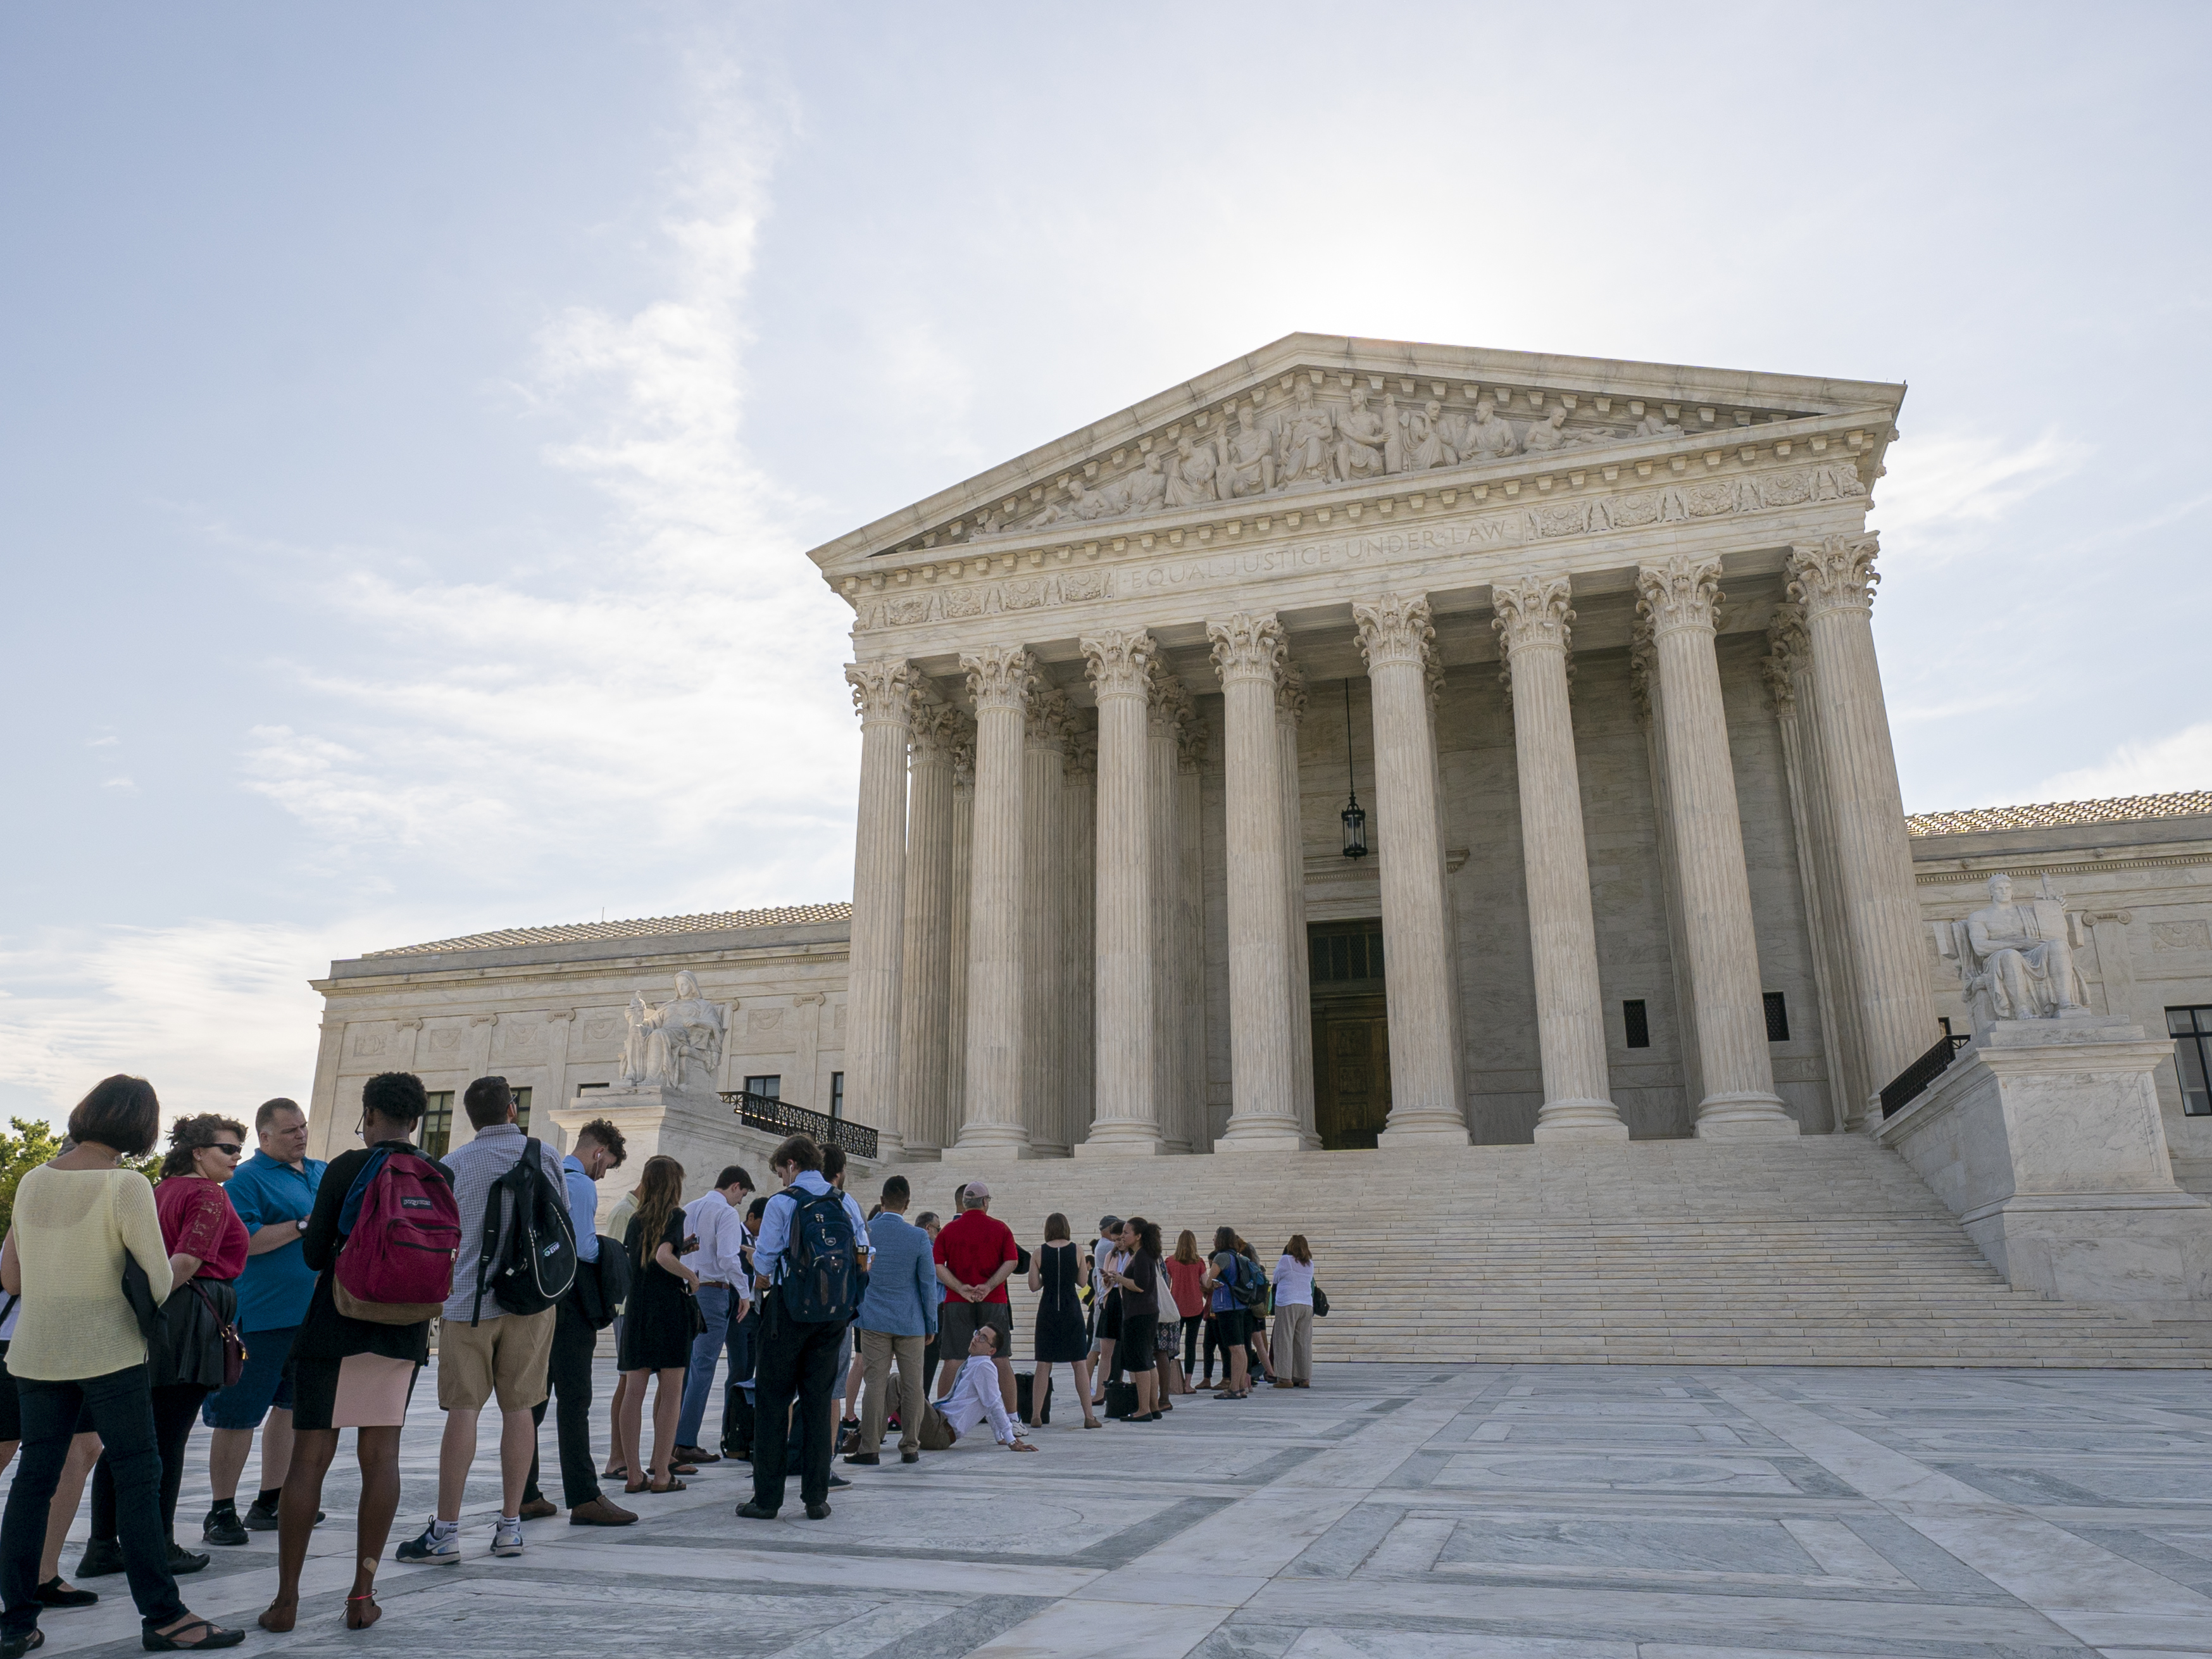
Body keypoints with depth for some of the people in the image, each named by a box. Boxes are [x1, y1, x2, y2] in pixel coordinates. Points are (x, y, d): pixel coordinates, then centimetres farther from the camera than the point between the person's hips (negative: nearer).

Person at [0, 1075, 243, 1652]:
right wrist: (180, 1268, 8)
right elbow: (159, 1282, -14)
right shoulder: (127, 1185, -14)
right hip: (108, 1352, -6)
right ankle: (162, 1617, 5)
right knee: (137, 1475, 1)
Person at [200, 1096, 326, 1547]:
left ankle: (269, 1503, 24)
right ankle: (222, 1511, 10)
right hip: (264, 1316, -7)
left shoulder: (324, 1172, 14)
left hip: (312, 1314, 7)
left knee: (290, 1406, 14)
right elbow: (243, 1241, -19)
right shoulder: (246, 1179, -8)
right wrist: (303, 1226, -19)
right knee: (240, 1414, -1)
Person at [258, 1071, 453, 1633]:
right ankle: (363, 1596, 9)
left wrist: (311, 1232, 14)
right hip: (404, 1330, 3)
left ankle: (286, 1598, 12)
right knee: (381, 1455, 8)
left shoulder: (348, 1167, -9)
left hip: (336, 1325, -3)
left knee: (310, 1457, 5)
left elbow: (315, 1254, -7)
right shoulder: (441, 1176, 1)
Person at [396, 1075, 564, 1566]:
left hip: (469, 1301, -1)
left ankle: (446, 1530, 4)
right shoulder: (545, 1155, 2)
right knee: (519, 1409, 6)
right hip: (532, 1300, 1)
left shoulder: (454, 1164, -1)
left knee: (463, 1410, 2)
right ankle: (510, 1525, 12)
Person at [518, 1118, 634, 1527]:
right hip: (568, 1304, -9)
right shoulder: (581, 1184, -12)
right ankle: (584, 1498, -5)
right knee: (574, 1401, -7)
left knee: (532, 1400, 12)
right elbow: (585, 1248, -18)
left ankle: (525, 1496, 18)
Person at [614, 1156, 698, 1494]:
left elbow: (626, 1260, 14)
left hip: (636, 1310, 6)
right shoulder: (676, 1216, -6)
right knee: (671, 1393, 1)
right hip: (669, 1307, -6)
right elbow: (663, 1256, -22)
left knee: (635, 1393, 6)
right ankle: (661, 1474, 1)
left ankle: (634, 1473, 9)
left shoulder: (636, 1219, 11)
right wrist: (691, 1276, -7)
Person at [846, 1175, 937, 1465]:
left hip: (874, 1321, 1)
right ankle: (910, 1448, 12)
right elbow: (928, 1283, -1)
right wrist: (931, 1325, 8)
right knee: (911, 1385, 7)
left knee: (875, 1384, 4)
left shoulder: (863, 1232, -5)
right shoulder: (919, 1237, -8)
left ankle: (870, 1448, 6)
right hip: (911, 1323, -1)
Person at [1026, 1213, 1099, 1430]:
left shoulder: (1039, 1252, -3)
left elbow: (1034, 1286, -2)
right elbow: (1082, 1282, 5)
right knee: (1080, 1365, 5)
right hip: (1072, 1310, 0)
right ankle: (1089, 1416, 5)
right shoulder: (1077, 1251, -4)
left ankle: (1036, 1415, 9)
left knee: (1043, 1365, 8)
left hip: (1047, 1311, 1)